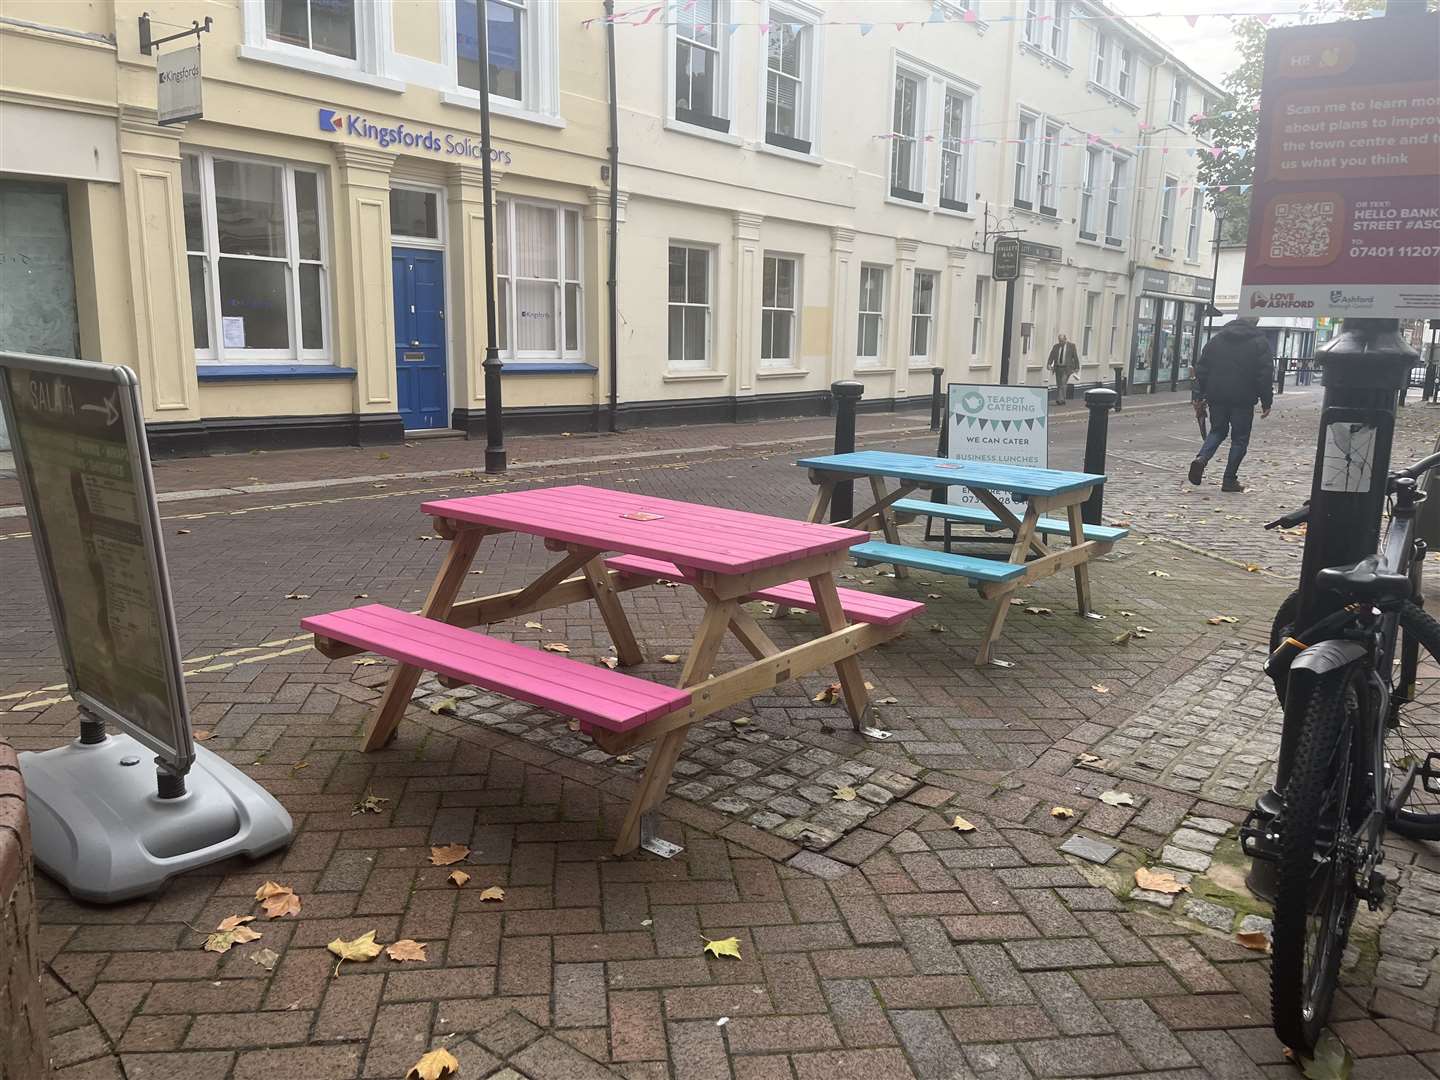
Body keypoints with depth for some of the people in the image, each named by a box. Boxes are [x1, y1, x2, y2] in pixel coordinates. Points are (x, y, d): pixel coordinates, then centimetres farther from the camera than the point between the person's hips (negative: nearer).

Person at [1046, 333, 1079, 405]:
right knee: (1058, 385, 6)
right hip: (1058, 367, 4)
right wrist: (1049, 364, -19)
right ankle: (1061, 400, 15)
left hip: (1067, 368, -4)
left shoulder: (1071, 345, -2)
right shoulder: (1055, 346, 5)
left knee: (1063, 383, -16)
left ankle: (1060, 400, -18)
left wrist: (1077, 367, 0)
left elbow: (1075, 356, 1)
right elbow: (1051, 356, -2)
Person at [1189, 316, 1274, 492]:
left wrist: (1199, 397, 13)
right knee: (1239, 438, 6)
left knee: (1217, 431, 17)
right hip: (1243, 399, -3)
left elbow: (1201, 369, 9)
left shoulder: (1217, 339, 11)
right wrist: (1266, 402, 1)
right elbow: (1266, 374, -5)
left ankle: (1201, 458, -10)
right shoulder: (1260, 342, 0)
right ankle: (1230, 480, 5)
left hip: (1216, 397, 3)